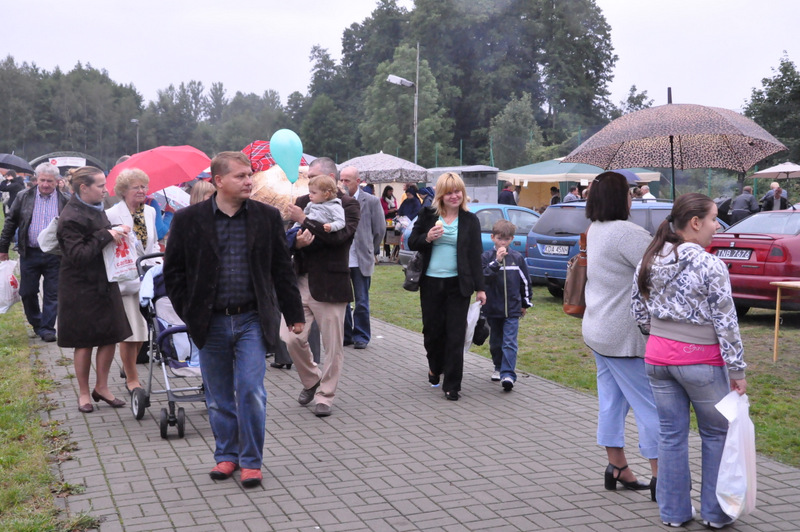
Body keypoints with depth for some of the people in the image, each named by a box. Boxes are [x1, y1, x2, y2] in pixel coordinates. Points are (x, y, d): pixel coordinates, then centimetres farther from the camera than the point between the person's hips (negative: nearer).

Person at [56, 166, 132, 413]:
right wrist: (106, 236, -25)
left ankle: (102, 387, 23)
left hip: (104, 283, 8)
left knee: (111, 336, 9)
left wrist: (116, 233, 4)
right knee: (85, 342, 3)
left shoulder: (96, 209, 10)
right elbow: (77, 255, -23)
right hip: (82, 289, -8)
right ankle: (84, 393, 18)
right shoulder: (70, 217, -17)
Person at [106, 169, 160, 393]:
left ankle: (128, 366, 33)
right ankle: (132, 378, 11)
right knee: (129, 332, -2)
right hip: (125, 279, -6)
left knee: (143, 330, 11)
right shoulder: (112, 215, -8)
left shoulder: (150, 212, 10)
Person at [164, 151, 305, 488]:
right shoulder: (188, 220, -2)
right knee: (219, 397, 11)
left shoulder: (267, 217, 1)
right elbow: (174, 271, 4)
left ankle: (251, 460, 10)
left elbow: (282, 268, 6)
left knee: (251, 392, -5)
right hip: (211, 323, 1)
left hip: (252, 320, 0)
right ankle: (226, 455, 27)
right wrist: (189, 313, -1)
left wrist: (293, 314, 7)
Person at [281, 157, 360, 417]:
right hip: (301, 281, 4)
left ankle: (324, 396, 20)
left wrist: (305, 220, -19)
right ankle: (311, 381, 25)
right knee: (292, 339, -1)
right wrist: (296, 243, -12)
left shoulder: (348, 205, -4)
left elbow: (338, 235, -20)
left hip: (329, 285, -4)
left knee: (333, 346, 3)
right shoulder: (302, 202, 10)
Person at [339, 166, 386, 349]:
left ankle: (361, 336, 16)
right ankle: (345, 334, 21)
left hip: (361, 260, -2)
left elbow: (380, 229, 6)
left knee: (361, 301, 5)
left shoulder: (371, 201, -2)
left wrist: (368, 249, 9)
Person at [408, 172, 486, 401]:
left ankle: (452, 385, 4)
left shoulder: (470, 220, 3)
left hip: (458, 284, -1)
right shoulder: (427, 215, 3)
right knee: (432, 330, 10)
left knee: (455, 334, -2)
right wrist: (427, 238, -15)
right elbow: (412, 243, 7)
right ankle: (435, 367, 38)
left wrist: (480, 287, -1)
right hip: (431, 282, 1)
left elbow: (475, 256, 3)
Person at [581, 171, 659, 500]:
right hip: (624, 337, -9)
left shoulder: (595, 230, 9)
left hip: (598, 331, 10)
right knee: (650, 405, -2)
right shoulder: (626, 232, -21)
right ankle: (660, 476, 3)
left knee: (612, 402, 14)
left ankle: (617, 468, 22)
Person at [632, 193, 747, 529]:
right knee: (717, 434, 12)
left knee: (672, 435, 14)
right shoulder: (710, 266, -16)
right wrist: (737, 370, -8)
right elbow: (726, 323, -14)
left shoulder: (649, 263, 2)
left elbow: (639, 312, 9)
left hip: (659, 358, 5)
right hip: (701, 361, -5)